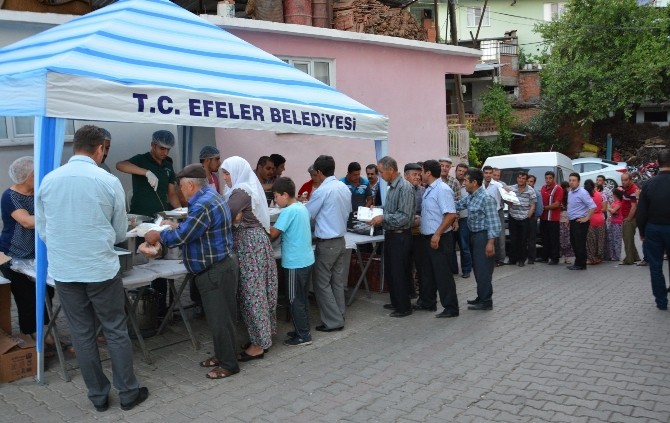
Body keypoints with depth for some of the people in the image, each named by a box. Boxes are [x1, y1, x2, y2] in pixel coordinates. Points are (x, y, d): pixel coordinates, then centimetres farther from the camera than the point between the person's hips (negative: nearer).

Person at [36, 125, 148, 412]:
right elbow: (120, 233, 1)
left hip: (63, 271, 3)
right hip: (101, 270, -3)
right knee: (116, 332, 9)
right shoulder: (109, 181, -8)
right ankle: (128, 393, 19)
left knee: (82, 335, 12)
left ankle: (98, 396, 23)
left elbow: (42, 230, 9)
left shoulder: (48, 180, 0)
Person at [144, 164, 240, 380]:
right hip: (215, 267, 11)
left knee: (220, 318, -1)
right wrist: (176, 227, 13)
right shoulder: (208, 196, 11)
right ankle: (221, 355, 31)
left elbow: (182, 236, -23)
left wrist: (158, 236, -8)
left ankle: (229, 364, 10)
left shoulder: (204, 204, -23)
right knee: (218, 316, 19)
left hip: (216, 270, -11)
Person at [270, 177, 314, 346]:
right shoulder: (302, 207, 9)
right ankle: (303, 330, 27)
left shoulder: (288, 211, -18)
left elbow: (273, 234, -18)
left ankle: (303, 336, 9)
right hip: (306, 260, 9)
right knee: (302, 298, 17)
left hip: (295, 263, -9)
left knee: (295, 300, 2)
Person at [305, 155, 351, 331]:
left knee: (322, 284, 3)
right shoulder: (345, 188, 6)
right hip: (341, 241, 8)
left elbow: (306, 215, -10)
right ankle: (339, 317, 21)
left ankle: (332, 321, 6)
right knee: (337, 281, 14)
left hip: (326, 243, -7)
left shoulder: (322, 191, -18)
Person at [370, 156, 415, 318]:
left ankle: (404, 307, 14)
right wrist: (377, 213, 5)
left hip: (400, 236, -9)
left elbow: (404, 217, -24)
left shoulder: (404, 187, -19)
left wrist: (383, 218, -19)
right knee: (389, 271, 18)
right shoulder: (391, 187, 9)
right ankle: (396, 302, 32)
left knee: (398, 273, 1)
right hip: (390, 235, 9)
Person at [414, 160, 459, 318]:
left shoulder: (442, 190, -18)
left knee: (442, 274, -3)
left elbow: (451, 215, -24)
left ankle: (451, 307, 6)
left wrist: (437, 235, -25)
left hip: (439, 239, -9)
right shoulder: (428, 189, 10)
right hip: (427, 237, 10)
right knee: (427, 271, 18)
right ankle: (427, 302, 31)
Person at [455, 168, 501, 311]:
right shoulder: (469, 197, 8)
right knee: (477, 268, 15)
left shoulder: (486, 198, -19)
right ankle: (481, 297, 26)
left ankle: (486, 301, 6)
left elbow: (493, 222, -20)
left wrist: (491, 242, -24)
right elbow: (456, 205, 20)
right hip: (474, 235, 9)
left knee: (483, 269, -2)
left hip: (483, 236, -9)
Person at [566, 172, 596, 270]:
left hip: (580, 222, -9)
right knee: (574, 243, 12)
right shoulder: (570, 193, 13)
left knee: (580, 244, -5)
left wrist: (586, 218, -17)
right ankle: (578, 263, 20)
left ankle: (580, 264, 1)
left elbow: (592, 206, -19)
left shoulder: (582, 192, -14)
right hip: (573, 222, 9)